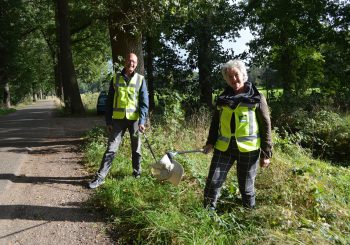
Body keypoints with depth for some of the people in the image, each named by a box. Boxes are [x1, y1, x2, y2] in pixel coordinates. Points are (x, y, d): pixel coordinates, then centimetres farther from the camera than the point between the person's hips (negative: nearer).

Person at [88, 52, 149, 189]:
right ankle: (100, 177, 4)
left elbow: (144, 102, -1)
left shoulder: (140, 79, 2)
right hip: (118, 119, 1)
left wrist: (142, 121, -11)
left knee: (136, 148, 12)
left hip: (134, 119, 0)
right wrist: (108, 121, 3)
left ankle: (137, 172, 31)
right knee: (111, 148, -1)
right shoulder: (116, 78, 6)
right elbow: (109, 101, 8)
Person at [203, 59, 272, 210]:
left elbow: (266, 126, -1)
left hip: (248, 149, -3)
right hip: (224, 147, 3)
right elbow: (215, 121, 17)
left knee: (246, 186, 10)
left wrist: (266, 153, -4)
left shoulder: (257, 98, -2)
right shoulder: (223, 98, 10)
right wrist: (210, 142, 3)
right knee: (213, 182, 0)